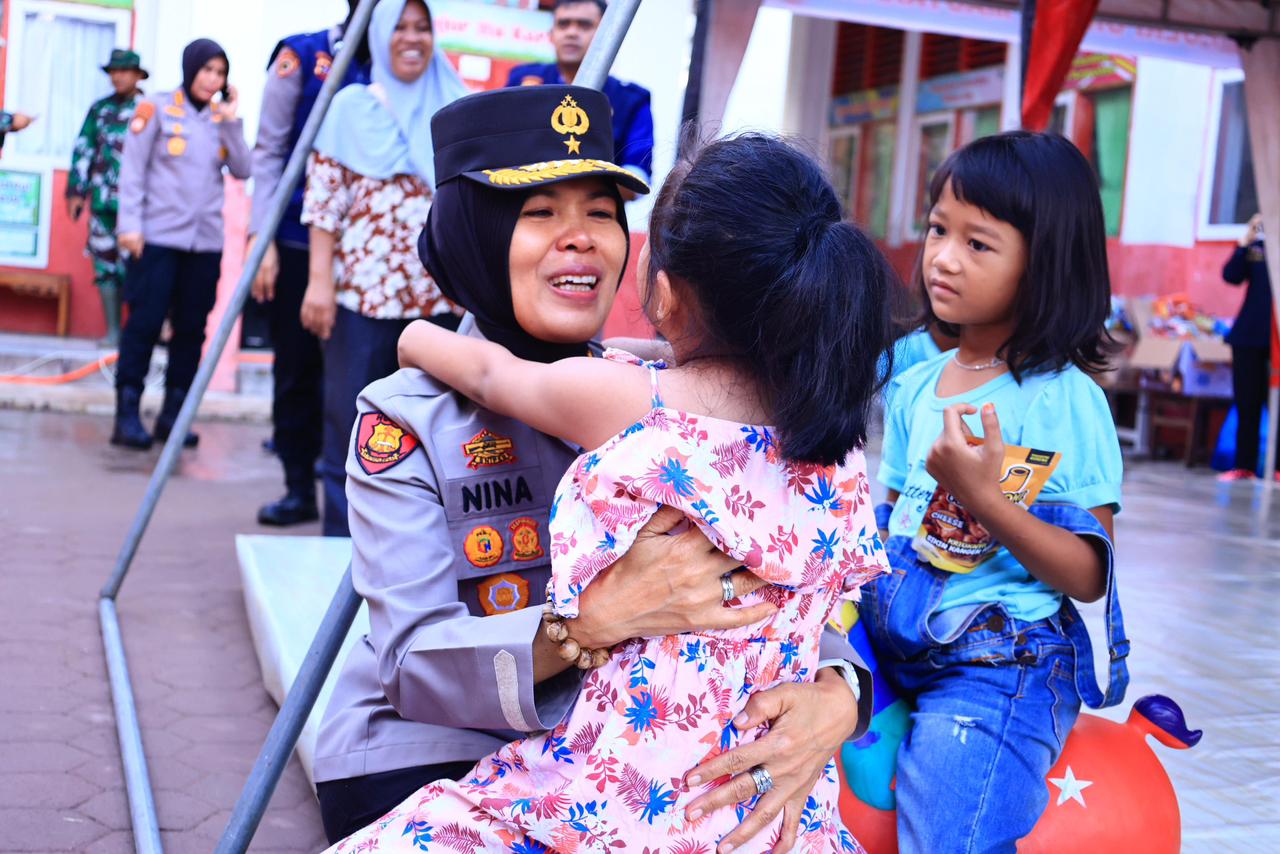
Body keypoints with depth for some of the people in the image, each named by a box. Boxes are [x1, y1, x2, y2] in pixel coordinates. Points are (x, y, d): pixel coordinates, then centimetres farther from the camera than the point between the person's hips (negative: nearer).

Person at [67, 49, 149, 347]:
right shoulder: (100, 109, 12)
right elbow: (83, 150, 13)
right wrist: (77, 191, 8)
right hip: (102, 200, 5)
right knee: (105, 265, 5)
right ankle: (113, 330, 12)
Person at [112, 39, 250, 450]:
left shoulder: (222, 117, 12)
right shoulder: (157, 108, 0)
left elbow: (243, 171, 2)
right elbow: (133, 170, -4)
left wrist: (232, 121, -5)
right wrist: (130, 225, -11)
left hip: (206, 241, 4)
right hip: (158, 236, -4)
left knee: (191, 328, 5)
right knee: (144, 323, -6)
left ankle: (172, 413, 13)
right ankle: (127, 415, -2)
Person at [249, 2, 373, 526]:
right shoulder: (302, 56, 0)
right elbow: (269, 151, 0)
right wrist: (262, 237, -7)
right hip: (297, 240, 0)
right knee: (296, 365, 6)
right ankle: (299, 487, 18)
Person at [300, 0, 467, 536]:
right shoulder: (351, 106, 7)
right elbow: (323, 199, 2)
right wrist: (320, 279, -7)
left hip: (437, 297, 2)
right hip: (361, 292, -2)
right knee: (349, 427, 0)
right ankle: (341, 547, 10)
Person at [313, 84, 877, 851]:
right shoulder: (406, 418, -12)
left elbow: (778, 585, -6)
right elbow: (414, 664, -20)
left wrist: (835, 689, -27)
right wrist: (600, 615, -36)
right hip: (425, 763, -3)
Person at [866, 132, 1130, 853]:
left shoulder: (1067, 401, -10)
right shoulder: (913, 389, 9)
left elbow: (1091, 576, -11)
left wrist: (984, 498, -23)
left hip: (997, 668, -6)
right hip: (892, 651, 6)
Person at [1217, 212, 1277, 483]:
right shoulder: (1256, 247, 12)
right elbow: (1231, 276, 0)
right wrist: (1245, 242, -9)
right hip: (1249, 335, 3)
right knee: (1247, 404, 5)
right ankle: (1244, 466, 10)